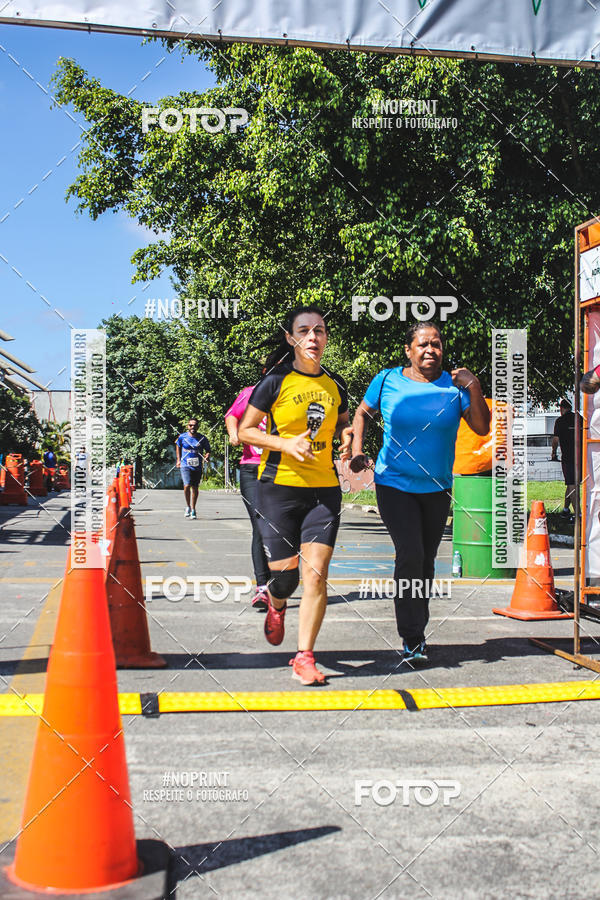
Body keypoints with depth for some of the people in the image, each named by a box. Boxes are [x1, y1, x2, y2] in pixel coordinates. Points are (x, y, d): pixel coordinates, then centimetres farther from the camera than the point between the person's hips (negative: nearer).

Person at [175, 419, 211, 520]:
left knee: (195, 487, 8)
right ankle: (188, 506, 5)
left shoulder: (202, 439, -2)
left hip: (197, 467, 1)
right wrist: (178, 460, 17)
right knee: (187, 486, -18)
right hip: (185, 466, -1)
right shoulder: (182, 437, -1)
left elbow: (208, 450, 9)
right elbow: (178, 446, 18)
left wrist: (207, 456, -14)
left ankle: (193, 510, 24)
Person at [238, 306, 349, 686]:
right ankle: (277, 605, 38)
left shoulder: (335, 385, 8)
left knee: (316, 573, -7)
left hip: (324, 488, 3)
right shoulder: (276, 382, -4)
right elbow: (245, 430, -1)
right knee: (285, 575, -1)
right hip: (279, 486, -3)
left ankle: (305, 657, 5)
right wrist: (286, 444, -16)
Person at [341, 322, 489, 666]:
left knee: (426, 561, 13)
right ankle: (412, 641, -6)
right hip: (395, 484, -2)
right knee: (410, 555, -16)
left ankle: (418, 630, 32)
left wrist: (474, 387, -19)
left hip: (437, 488, 3)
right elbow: (363, 413, 11)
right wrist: (356, 449, -3)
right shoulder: (388, 380, -4)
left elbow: (482, 428, -8)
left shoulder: (455, 385, -3)